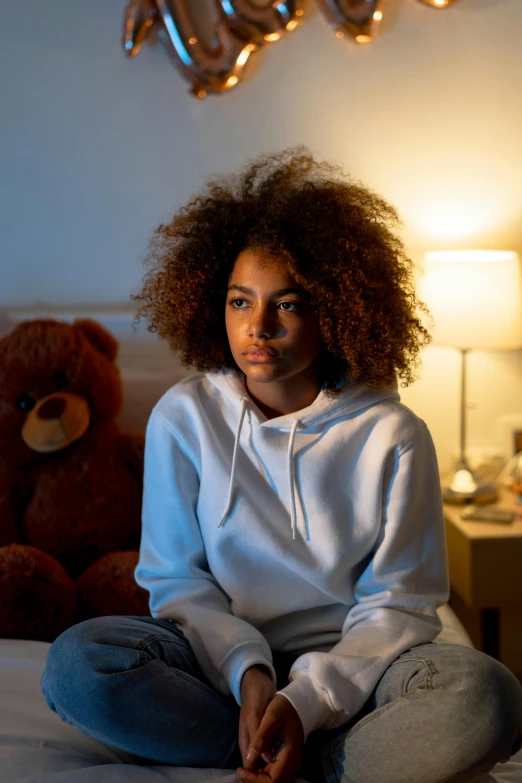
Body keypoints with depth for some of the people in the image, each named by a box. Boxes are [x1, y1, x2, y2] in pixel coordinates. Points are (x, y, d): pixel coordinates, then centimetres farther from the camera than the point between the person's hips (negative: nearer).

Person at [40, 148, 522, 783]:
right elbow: (175, 580, 0)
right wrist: (248, 668, -19)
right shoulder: (183, 417, -3)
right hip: (222, 654, 3)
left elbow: (398, 606, -5)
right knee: (76, 664, -27)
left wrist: (305, 700, -21)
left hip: (347, 663, -2)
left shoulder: (392, 434, -6)